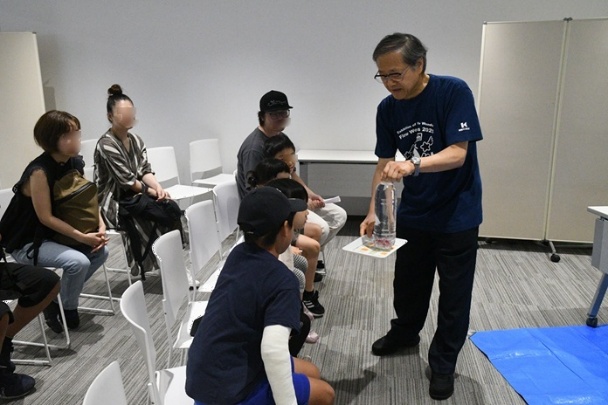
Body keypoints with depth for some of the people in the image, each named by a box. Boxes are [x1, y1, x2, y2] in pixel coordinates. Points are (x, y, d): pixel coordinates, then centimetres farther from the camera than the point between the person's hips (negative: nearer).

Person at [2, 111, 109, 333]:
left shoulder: (76, 163, -4)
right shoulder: (39, 171, -26)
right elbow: (46, 217, -25)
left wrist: (101, 226, -12)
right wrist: (83, 237, -25)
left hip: (55, 235, 8)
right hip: (27, 241, -8)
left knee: (101, 251, -4)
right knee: (78, 262, -26)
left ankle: (62, 298, 13)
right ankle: (65, 308, 3)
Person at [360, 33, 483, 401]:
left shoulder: (454, 92, -19)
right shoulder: (387, 109, -5)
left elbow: (458, 153, -25)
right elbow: (384, 164, -2)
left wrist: (413, 164, -42)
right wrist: (374, 212, -13)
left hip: (457, 214, -4)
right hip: (413, 213, 5)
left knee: (454, 294, 8)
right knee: (407, 283, 19)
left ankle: (443, 363, 28)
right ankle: (405, 333, 46)